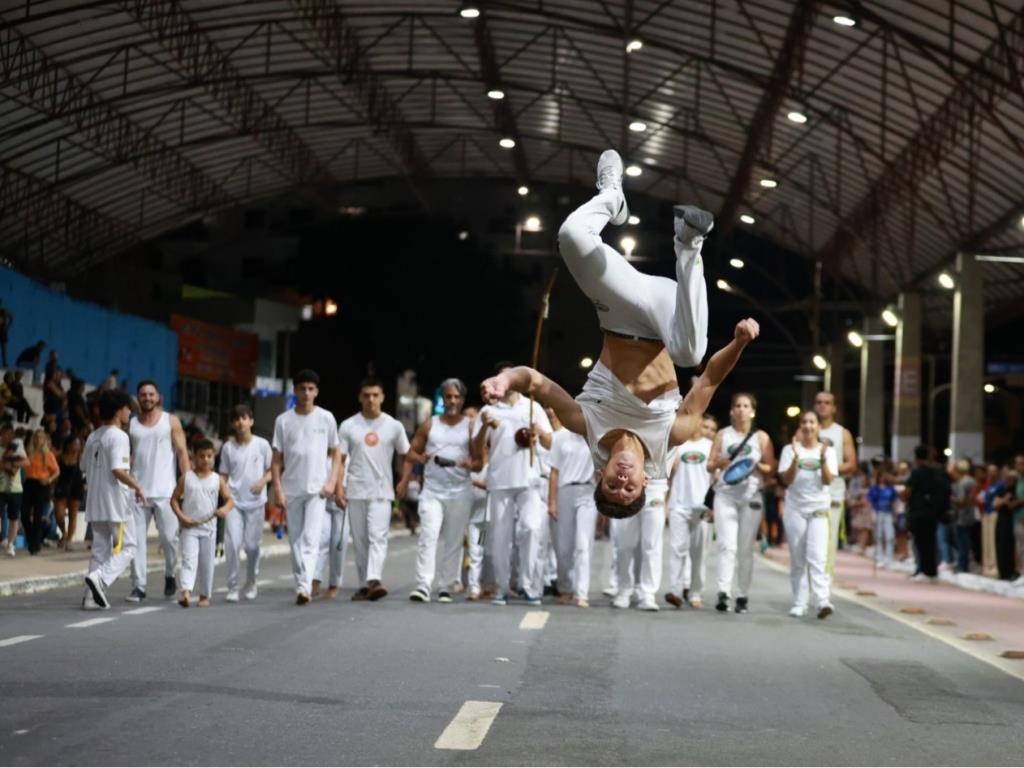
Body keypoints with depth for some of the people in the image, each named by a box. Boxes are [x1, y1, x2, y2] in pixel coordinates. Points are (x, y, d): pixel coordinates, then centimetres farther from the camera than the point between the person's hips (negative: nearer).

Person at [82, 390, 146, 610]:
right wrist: (137, 487, -12)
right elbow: (118, 470, -22)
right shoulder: (118, 436, -12)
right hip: (116, 501, -8)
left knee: (100, 548, 11)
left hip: (95, 501, 8)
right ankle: (100, 578, -21)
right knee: (127, 547, 0)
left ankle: (92, 596, 4)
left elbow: (87, 471, 17)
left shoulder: (92, 438, 14)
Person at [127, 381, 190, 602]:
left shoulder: (171, 421, 6)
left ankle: (170, 574, 22)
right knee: (137, 540, -3)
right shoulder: (131, 424, 11)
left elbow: (182, 453, 2)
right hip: (137, 490, 2)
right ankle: (139, 586, 0)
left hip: (165, 491, -2)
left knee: (169, 537, -3)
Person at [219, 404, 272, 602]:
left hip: (255, 502, 0)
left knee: (252, 545, 4)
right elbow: (224, 475, 8)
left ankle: (251, 584, 24)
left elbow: (271, 470, 7)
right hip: (234, 502, 0)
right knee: (232, 543, -11)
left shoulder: (262, 445, 0)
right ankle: (232, 587, -4)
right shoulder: (228, 447, 3)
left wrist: (263, 481, -13)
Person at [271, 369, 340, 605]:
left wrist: (332, 482, -4)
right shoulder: (283, 420, 3)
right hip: (291, 489, 2)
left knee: (311, 539, -14)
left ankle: (305, 587, -23)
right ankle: (300, 585, 19)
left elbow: (335, 453, 8)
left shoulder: (326, 418, 2)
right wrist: (278, 490, -3)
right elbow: (276, 459, 5)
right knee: (295, 540, 9)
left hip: (317, 489, -2)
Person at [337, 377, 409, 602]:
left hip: (382, 492, -2)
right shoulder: (348, 426, 4)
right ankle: (364, 585, 15)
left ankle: (374, 581, -28)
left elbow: (405, 456, 11)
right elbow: (340, 460, 4)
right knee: (359, 541, 6)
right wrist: (339, 487, -5)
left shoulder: (394, 426, 4)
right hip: (355, 492, 2)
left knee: (378, 536, -16)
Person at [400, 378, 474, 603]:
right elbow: (411, 453, 12)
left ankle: (445, 587, 12)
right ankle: (423, 586, -21)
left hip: (460, 492, 0)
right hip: (432, 490, 0)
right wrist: (407, 477, -5)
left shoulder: (470, 426, 6)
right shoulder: (429, 425, 10)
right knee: (428, 536, -14)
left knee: (454, 541, 4)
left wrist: (471, 463, -20)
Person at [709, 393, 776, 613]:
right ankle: (723, 593, -20)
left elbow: (771, 468, 7)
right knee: (727, 545, -13)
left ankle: (743, 596, 9)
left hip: (751, 497, 0)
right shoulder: (723, 434, 11)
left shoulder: (761, 437, 9)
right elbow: (710, 465, 10)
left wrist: (756, 465, -13)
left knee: (746, 549, 2)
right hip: (725, 495, 0)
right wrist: (721, 463, -11)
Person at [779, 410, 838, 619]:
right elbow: (787, 480, -6)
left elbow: (828, 480, -6)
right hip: (795, 509, 1)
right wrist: (796, 456, -18)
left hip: (819, 509, -1)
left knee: (817, 557, -14)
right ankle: (799, 604, 10)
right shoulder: (790, 450, 4)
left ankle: (822, 601, -22)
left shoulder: (828, 451, 5)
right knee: (797, 560, 4)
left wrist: (823, 459, -21)